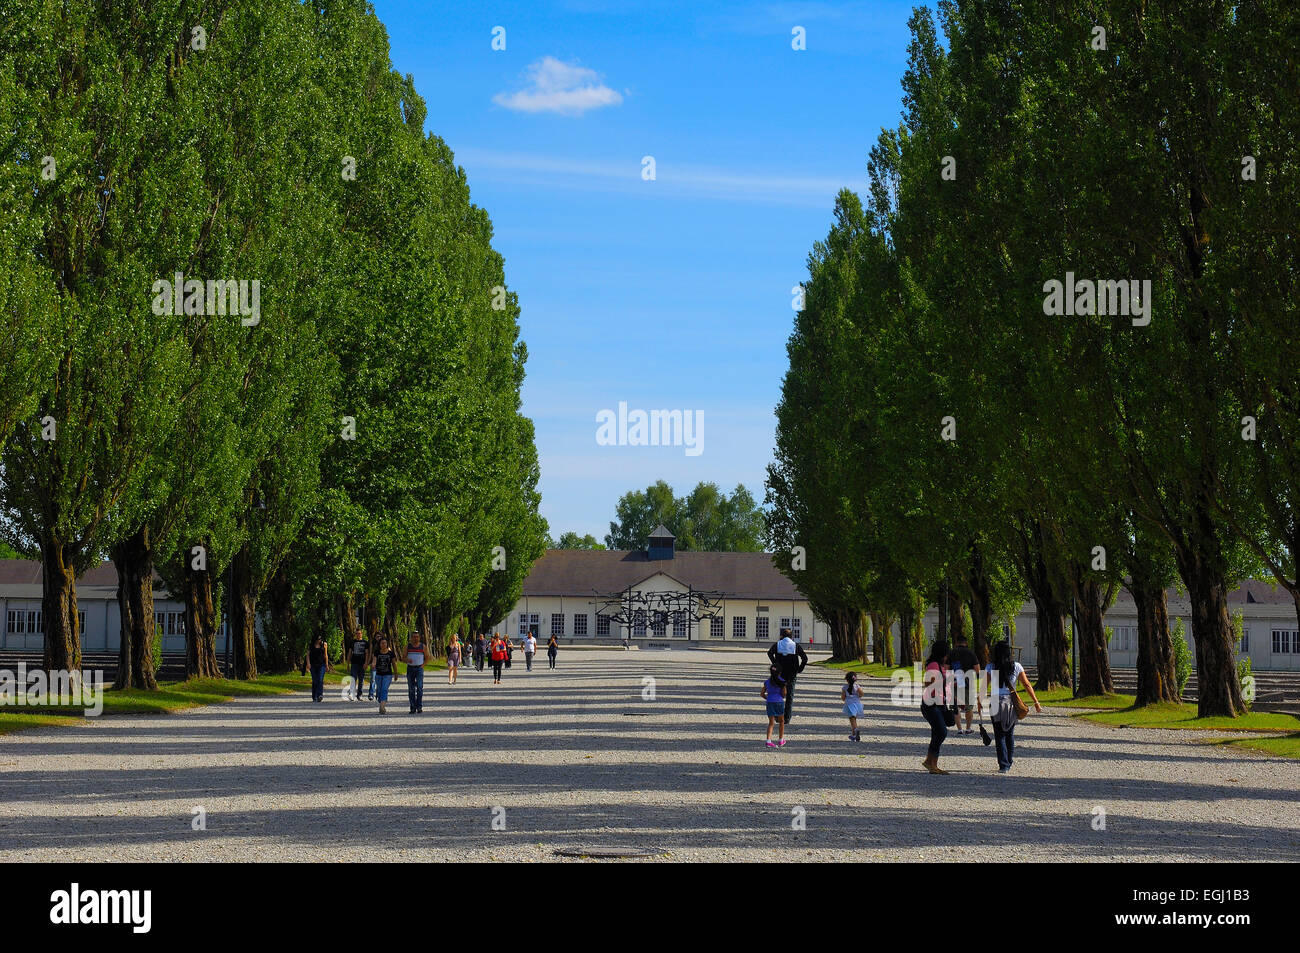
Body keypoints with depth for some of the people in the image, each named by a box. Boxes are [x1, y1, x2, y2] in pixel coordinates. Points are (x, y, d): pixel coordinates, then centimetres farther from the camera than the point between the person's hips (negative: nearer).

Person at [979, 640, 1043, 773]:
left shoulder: (990, 667, -5)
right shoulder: (1016, 667, -2)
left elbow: (985, 687, -4)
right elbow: (1027, 685, 1)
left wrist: (980, 702, 8)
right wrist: (1036, 703, 6)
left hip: (996, 704, -2)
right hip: (1012, 704, 2)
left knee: (999, 735, 3)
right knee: (1010, 734, 18)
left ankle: (1003, 765, -6)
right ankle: (1009, 763, 25)